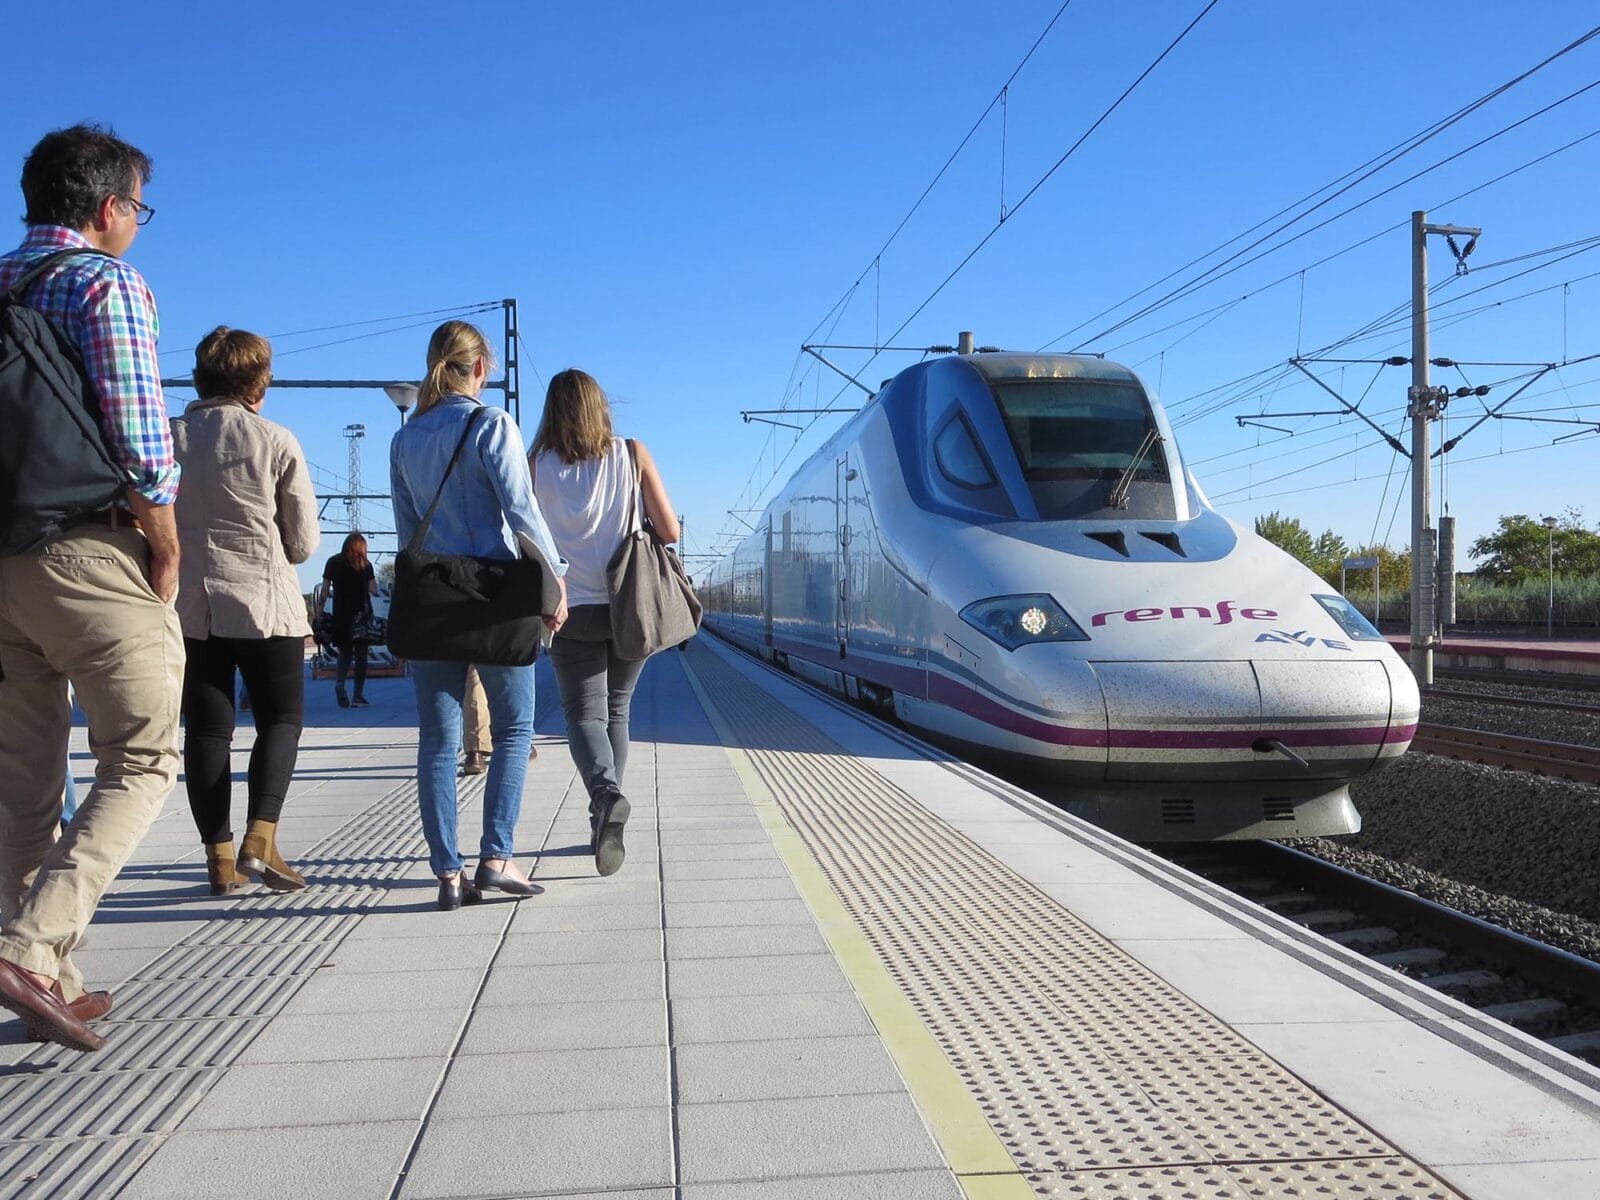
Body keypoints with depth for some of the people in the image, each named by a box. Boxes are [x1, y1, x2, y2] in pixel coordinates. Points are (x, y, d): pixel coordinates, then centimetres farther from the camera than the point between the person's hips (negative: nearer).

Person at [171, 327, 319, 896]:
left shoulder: (168, 438, 2)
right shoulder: (276, 442, -4)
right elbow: (304, 542, -1)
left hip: (187, 605, 3)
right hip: (264, 601, -3)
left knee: (206, 728, 8)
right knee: (281, 719, 8)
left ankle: (220, 856, 9)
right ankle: (260, 840, -8)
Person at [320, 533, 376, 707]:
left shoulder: (333, 562, 4)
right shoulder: (365, 564, 1)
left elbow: (325, 590, 3)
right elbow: (374, 590, -2)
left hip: (341, 614, 1)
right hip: (362, 613, -1)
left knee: (345, 653, 13)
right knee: (361, 655, 4)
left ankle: (340, 682, -13)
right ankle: (358, 695, 0)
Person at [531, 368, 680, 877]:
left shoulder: (538, 465, -3)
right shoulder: (632, 455, -2)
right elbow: (670, 531, -3)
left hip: (573, 610, -1)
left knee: (583, 713, 3)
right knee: (616, 710, 16)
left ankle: (607, 795, -24)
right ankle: (604, 820, 19)